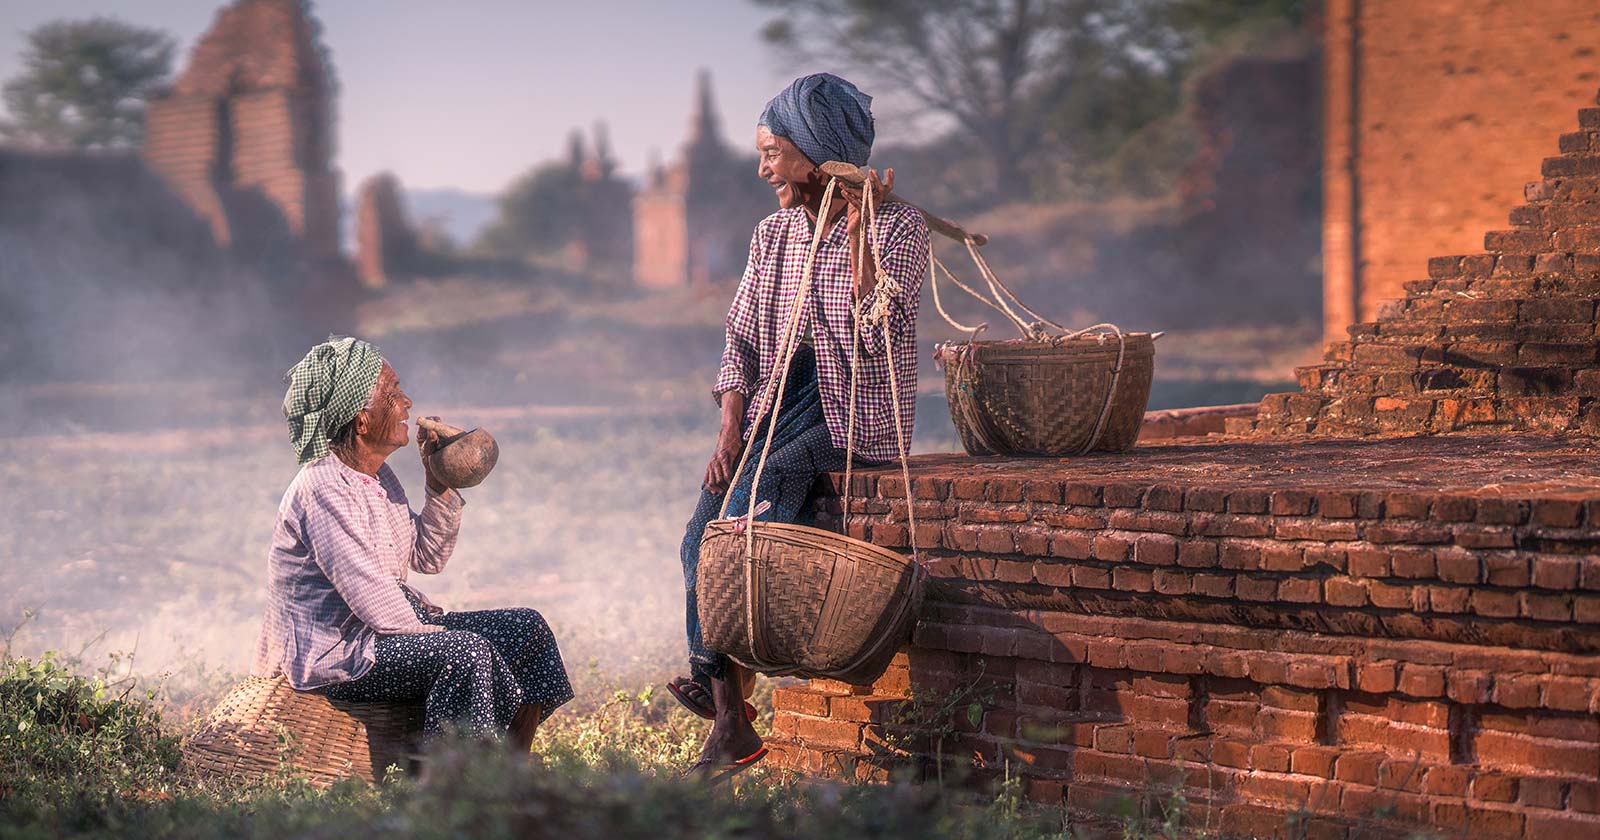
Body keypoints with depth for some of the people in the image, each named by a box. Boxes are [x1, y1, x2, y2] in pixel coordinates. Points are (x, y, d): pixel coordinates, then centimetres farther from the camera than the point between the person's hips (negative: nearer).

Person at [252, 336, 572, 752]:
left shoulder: (378, 477, 11)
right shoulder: (324, 488, -20)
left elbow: (428, 558, 18)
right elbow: (370, 597, -24)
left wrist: (440, 481, 7)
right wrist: (438, 637, -17)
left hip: (380, 629, 11)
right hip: (332, 651, -11)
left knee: (527, 630, 4)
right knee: (468, 651, -32)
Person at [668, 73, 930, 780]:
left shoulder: (898, 227, -7)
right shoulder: (773, 234, 12)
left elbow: (877, 338, -18)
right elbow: (741, 336, 11)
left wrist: (857, 230, -18)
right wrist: (731, 430, -5)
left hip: (857, 411, -6)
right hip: (779, 404, 6)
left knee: (756, 486, -30)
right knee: (701, 534, -17)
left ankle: (715, 676, -19)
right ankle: (729, 722, -17)